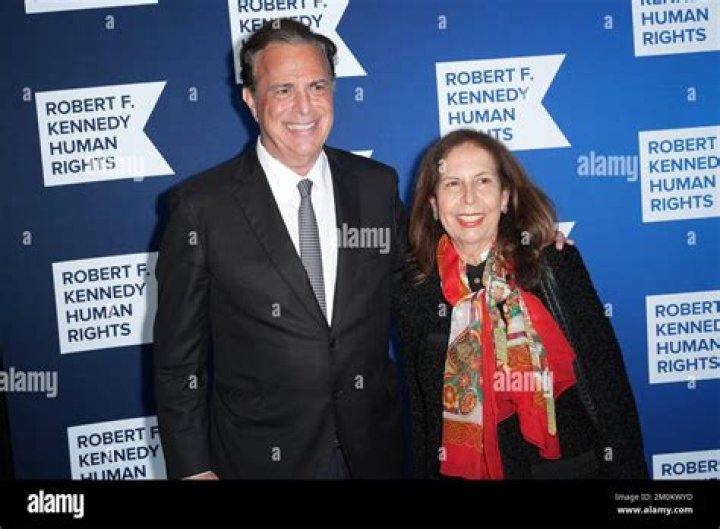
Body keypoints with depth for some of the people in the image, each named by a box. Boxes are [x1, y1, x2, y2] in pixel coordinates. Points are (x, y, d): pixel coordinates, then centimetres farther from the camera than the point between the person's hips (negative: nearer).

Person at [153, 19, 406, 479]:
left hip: (374, 448, 3)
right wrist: (193, 468, -8)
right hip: (261, 455, -2)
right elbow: (178, 357, -7)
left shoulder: (378, 186, -2)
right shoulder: (202, 207, -12)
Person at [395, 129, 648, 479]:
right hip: (471, 469, 1)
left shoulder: (556, 262, -9)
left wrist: (626, 469, -9)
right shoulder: (415, 297, -6)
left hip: (570, 462, 0)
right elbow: (422, 415, 1)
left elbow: (608, 379, -7)